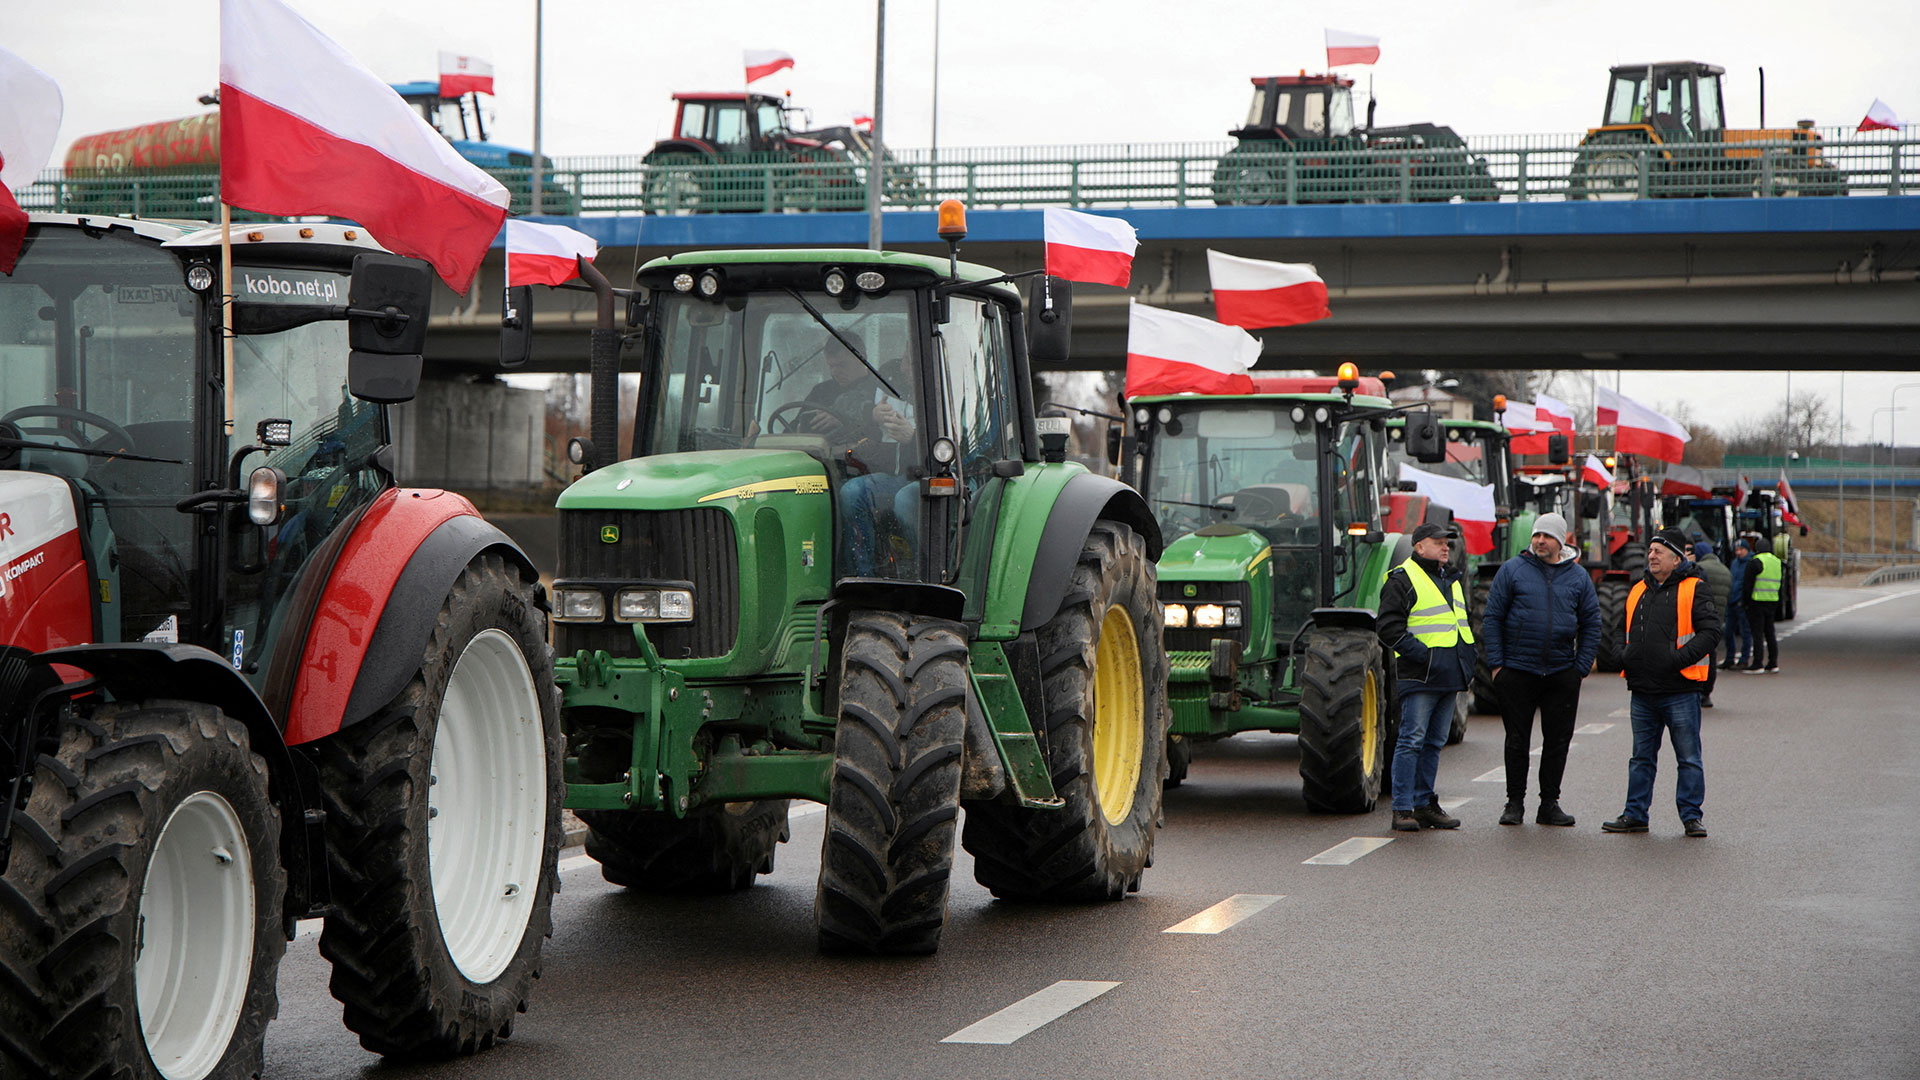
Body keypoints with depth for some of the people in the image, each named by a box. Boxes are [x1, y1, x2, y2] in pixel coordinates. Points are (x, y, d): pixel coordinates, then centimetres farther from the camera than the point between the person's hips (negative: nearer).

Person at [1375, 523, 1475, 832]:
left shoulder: (1451, 581, 19)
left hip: (1449, 677, 8)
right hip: (1420, 678, -8)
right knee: (1412, 740, -9)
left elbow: (1462, 620, 32)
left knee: (1434, 742, 11)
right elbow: (1389, 627, -13)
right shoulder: (1402, 580, -7)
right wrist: (1421, 654, -19)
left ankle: (1424, 803, 18)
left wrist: (1467, 656, 17)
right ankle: (1402, 808, -7)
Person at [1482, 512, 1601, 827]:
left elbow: (1591, 624, 10)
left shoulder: (1578, 577, 7)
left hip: (1562, 673, 2)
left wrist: (1582, 667, 1)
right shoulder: (1512, 570, 0)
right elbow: (1492, 617, 1)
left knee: (1558, 740, 4)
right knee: (1517, 740, 3)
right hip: (1517, 671, -2)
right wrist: (1496, 663, -6)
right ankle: (1515, 802, 12)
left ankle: (1549, 803, 13)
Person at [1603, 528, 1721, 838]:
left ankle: (1691, 815, 9)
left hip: (1680, 690, -6)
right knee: (1642, 757, 12)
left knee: (1689, 759, 1)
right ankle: (1635, 814, 18)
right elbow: (1627, 634, 27)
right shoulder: (1638, 591, 15)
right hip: (1642, 692, 6)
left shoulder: (1694, 590, -4)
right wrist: (1623, 655, 7)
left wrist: (1681, 657, -20)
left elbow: (1711, 632, -11)